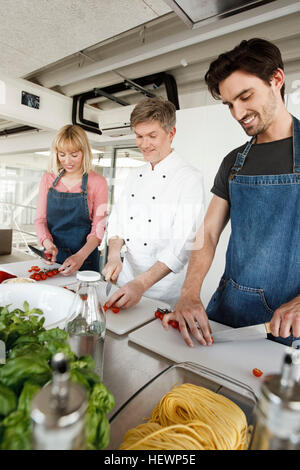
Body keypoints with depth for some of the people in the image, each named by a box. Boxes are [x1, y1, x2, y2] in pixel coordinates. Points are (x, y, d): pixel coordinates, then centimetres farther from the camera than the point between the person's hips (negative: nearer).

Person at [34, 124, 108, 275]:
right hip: (51, 257, 3)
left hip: (84, 258, -3)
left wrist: (81, 256, -25)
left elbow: (98, 227, -10)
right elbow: (40, 219, 3)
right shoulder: (48, 179, 4)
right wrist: (48, 243, -17)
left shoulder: (97, 182, -7)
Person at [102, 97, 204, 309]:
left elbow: (184, 243, -21)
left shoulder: (190, 178, -13)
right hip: (128, 276, 6)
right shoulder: (135, 175, 8)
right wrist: (113, 256, -10)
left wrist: (142, 284, -29)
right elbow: (117, 219, 8)